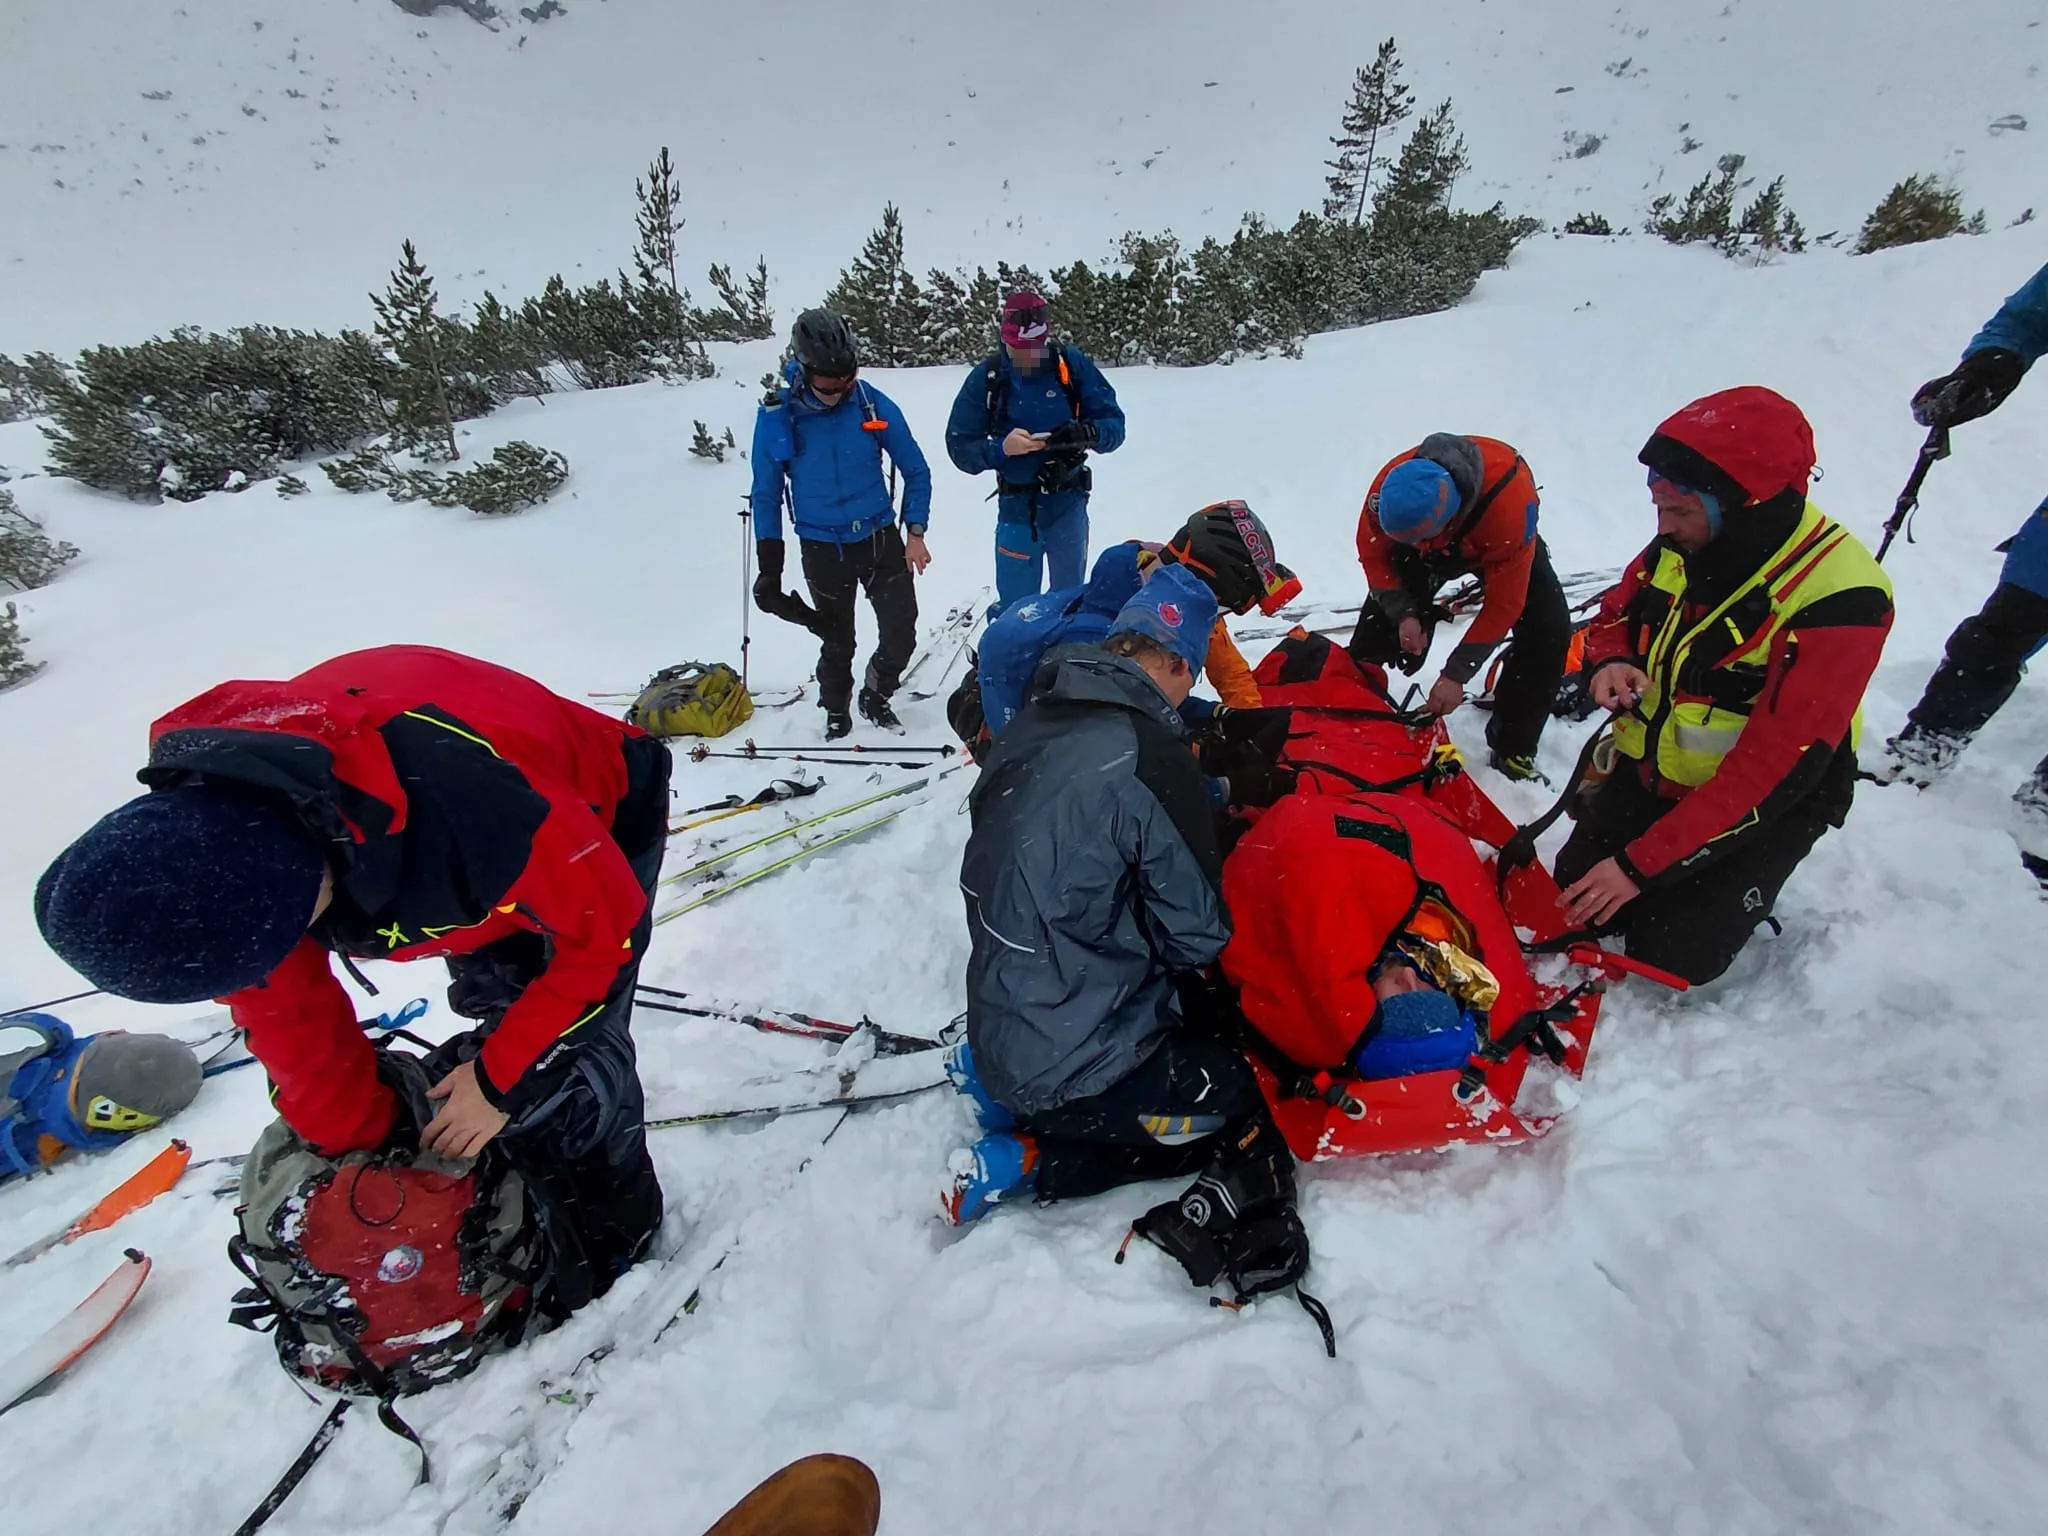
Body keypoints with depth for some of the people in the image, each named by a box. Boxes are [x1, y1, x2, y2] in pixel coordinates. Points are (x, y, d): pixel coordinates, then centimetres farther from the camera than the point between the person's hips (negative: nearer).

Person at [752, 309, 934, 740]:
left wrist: (915, 533, -6)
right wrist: (769, 568, -2)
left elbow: (916, 470, 1)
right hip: (822, 548, -1)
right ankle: (836, 713, 36)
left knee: (902, 635, 2)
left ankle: (876, 696, 30)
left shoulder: (873, 404, -11)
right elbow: (766, 494, -2)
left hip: (881, 538, 1)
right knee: (837, 642, 11)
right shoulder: (776, 416, -12)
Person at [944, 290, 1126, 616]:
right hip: (1016, 508, 0)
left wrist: (1086, 434, -28)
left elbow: (1114, 425, -6)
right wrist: (1001, 448, -26)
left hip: (1068, 505, 1)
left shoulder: (1073, 364, -7)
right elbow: (960, 447, -7)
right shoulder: (985, 378, -7)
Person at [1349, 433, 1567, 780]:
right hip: (1425, 533, 3)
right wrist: (1404, 613, -29)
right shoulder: (1389, 486, -37)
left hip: (1498, 541, -2)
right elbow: (1372, 554, -17)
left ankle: (1512, 749, -3)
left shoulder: (1509, 501, -44)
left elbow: (1503, 604, -34)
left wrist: (1456, 674, -34)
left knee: (1549, 631, -18)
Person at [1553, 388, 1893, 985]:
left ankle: (1728, 885, 19)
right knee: (1576, 910, 0)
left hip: (1760, 800, -5)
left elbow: (1773, 770, -29)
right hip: (1650, 771, 5)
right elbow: (1613, 615, 9)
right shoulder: (1679, 545, -11)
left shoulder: (1837, 599, -29)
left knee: (1669, 957, -10)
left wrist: (1643, 863, -29)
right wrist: (1609, 662, -17)